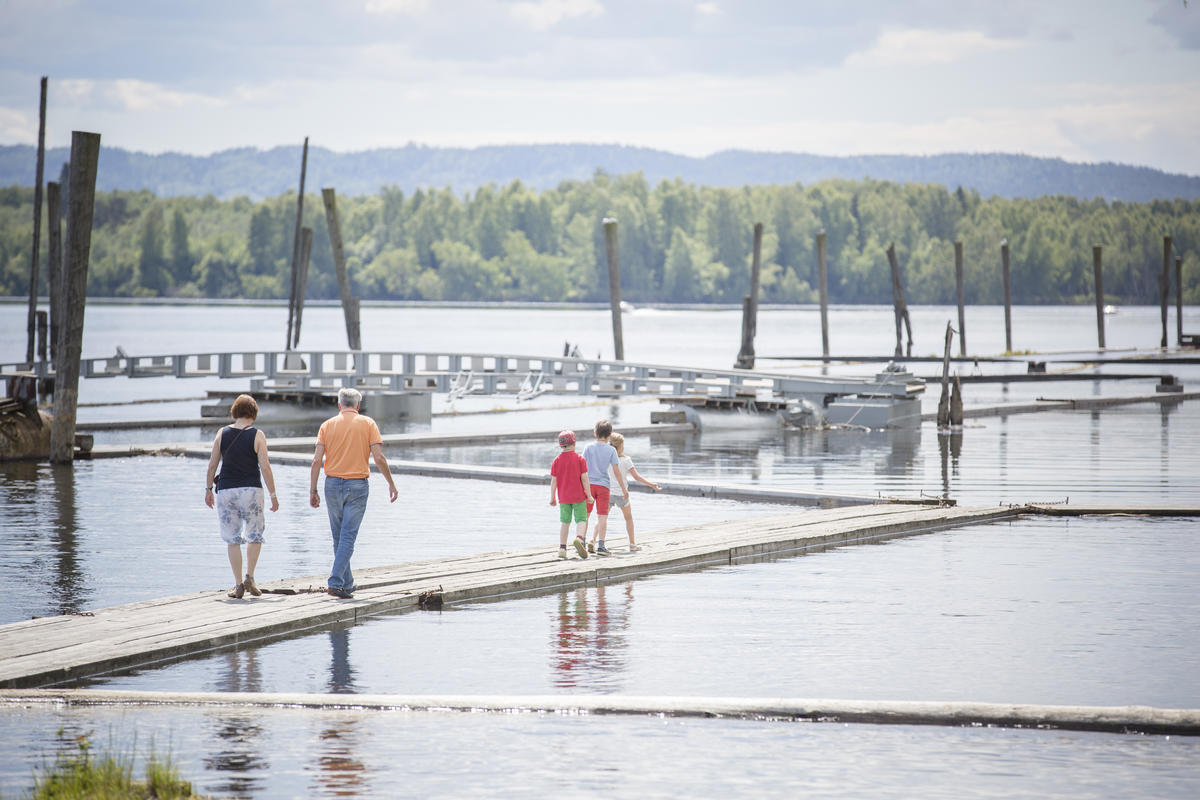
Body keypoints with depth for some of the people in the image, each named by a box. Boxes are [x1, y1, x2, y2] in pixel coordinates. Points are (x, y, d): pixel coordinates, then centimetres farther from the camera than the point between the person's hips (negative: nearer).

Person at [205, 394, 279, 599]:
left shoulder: (222, 434, 2)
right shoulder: (257, 435, -5)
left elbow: (212, 465, 3)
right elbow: (265, 467, -7)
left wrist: (208, 490, 14)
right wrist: (273, 495, -1)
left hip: (226, 490, 2)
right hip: (251, 490, -2)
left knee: (232, 539, 7)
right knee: (255, 535, 15)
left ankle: (238, 584, 4)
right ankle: (249, 577, 2)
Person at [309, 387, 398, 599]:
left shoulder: (328, 425, 4)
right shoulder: (367, 424, 0)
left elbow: (317, 460, -2)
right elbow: (378, 457, -7)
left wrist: (313, 490, 2)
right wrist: (391, 484, 2)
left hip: (333, 485, 2)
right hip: (357, 486, -2)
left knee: (339, 536, 14)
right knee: (348, 537, -3)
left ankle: (347, 583, 22)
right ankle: (336, 582, -15)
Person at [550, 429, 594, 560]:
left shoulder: (557, 460, 1)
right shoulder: (579, 459, -6)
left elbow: (553, 480, 1)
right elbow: (584, 478, -9)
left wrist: (552, 498, 8)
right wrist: (589, 495, -4)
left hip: (563, 498, 3)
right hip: (578, 495, -3)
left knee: (565, 522, 12)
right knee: (581, 520, 0)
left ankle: (562, 548, 7)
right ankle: (579, 538, -27)